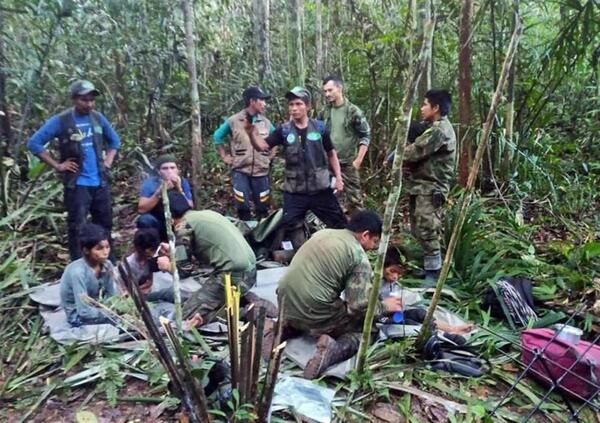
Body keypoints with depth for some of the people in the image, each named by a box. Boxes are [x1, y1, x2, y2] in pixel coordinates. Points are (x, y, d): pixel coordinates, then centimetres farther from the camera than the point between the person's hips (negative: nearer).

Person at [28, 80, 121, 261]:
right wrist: (57, 165, -10)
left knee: (105, 225, 13)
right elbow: (34, 143, -6)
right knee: (77, 227, -2)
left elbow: (114, 140, 21)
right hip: (77, 185, -5)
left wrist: (108, 161, 8)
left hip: (101, 183, 5)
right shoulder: (60, 120, -7)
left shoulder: (98, 117, 6)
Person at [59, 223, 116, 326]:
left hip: (96, 306, 6)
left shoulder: (107, 265, -13)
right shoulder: (78, 272, -30)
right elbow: (84, 312, -30)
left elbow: (111, 296, -4)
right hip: (79, 316, -6)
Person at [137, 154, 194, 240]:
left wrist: (179, 189, -29)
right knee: (145, 219, -30)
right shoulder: (150, 183, -12)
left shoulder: (183, 182, -8)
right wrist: (159, 192, -33)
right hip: (156, 224, -1)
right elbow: (141, 209, -23)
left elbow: (190, 209, -17)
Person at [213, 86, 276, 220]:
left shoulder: (266, 122, 6)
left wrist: (271, 155, 11)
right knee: (242, 207, -2)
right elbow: (217, 136, 10)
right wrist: (224, 156, 6)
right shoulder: (234, 120, -2)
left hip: (261, 172, 3)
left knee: (263, 208, 7)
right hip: (240, 171, -2)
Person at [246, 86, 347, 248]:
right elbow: (262, 146, -10)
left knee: (339, 224, 7)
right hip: (294, 191, 1)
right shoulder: (284, 130, -1)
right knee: (290, 227, 1)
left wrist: (338, 177, 3)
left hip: (320, 189, 0)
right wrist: (252, 132, -29)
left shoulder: (319, 127, -1)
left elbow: (331, 153, 9)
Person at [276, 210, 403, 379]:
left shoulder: (322, 233, 13)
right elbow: (360, 305, -12)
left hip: (286, 305, 7)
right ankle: (334, 350, -14)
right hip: (314, 314, -7)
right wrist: (384, 306, 7)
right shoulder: (359, 256, -8)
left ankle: (286, 328, 13)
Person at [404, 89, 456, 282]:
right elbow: (420, 155, 18)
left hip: (430, 188, -10)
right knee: (418, 230, 15)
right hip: (423, 186, 10)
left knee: (426, 231, -7)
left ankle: (433, 275, 0)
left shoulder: (439, 130, -16)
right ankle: (427, 266, 26)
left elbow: (414, 151, -18)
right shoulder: (437, 127, 18)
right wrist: (407, 164, -2)